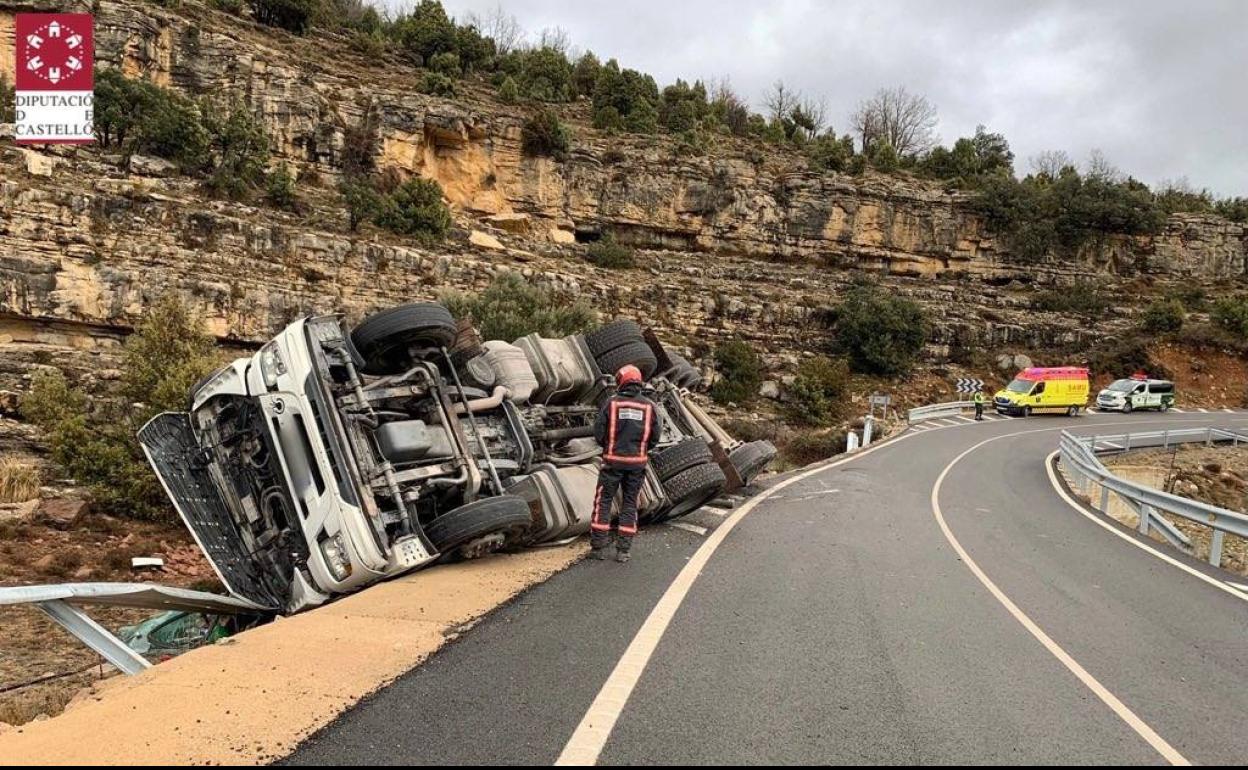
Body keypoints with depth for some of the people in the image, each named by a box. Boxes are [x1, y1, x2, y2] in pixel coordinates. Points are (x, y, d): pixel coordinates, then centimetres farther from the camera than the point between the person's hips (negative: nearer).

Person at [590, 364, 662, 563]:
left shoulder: (611, 403, -6)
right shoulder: (649, 406, 0)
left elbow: (598, 431, -5)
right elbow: (655, 436, 3)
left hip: (613, 460, -2)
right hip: (637, 463, 2)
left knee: (603, 501, 8)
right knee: (630, 504, 11)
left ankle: (598, 547, 9)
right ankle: (623, 550, 12)